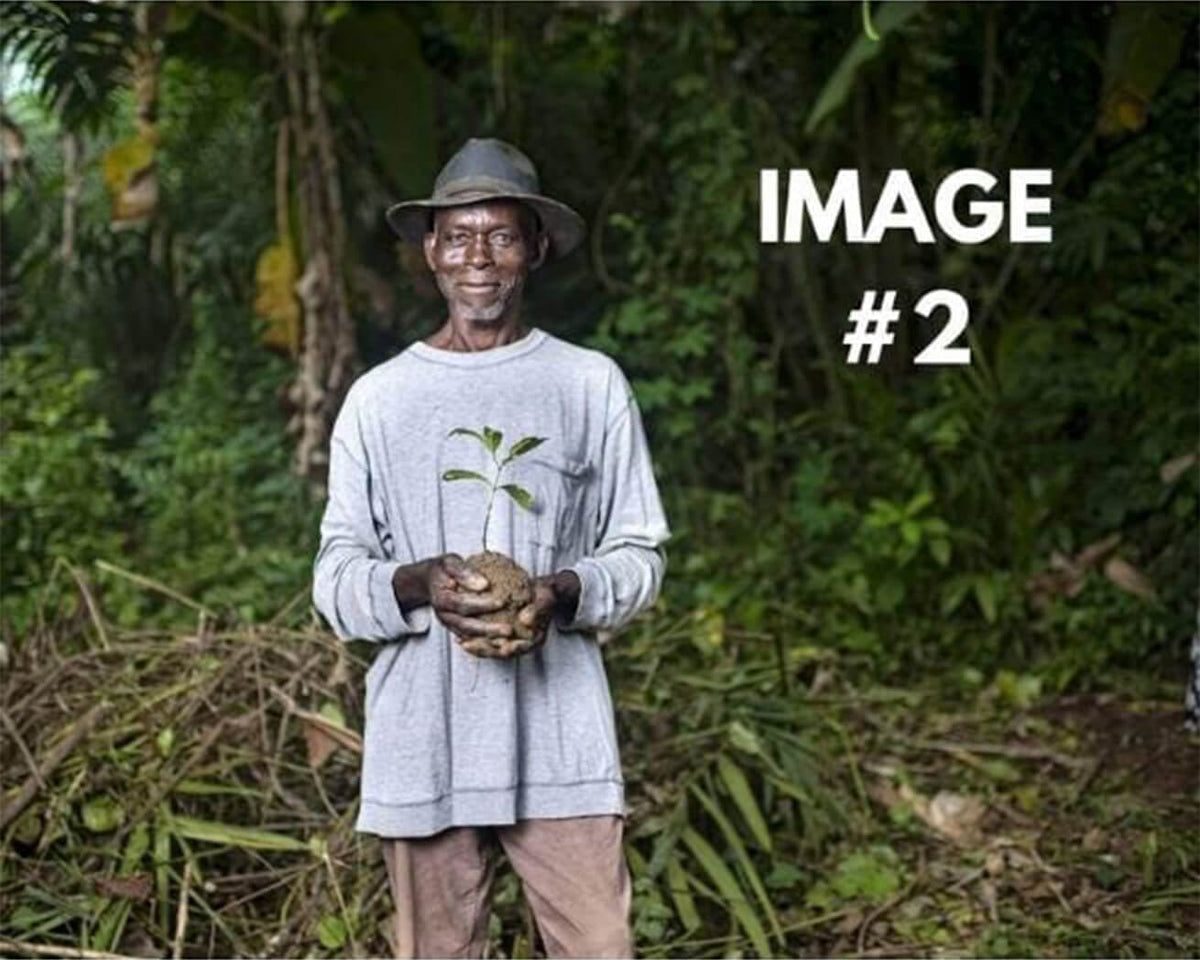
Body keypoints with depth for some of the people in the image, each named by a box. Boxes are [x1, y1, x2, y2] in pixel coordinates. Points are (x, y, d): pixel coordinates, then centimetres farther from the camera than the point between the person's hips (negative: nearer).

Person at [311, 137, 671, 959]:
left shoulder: (592, 384, 5)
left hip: (561, 742, -1)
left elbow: (641, 556, 7)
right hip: (423, 743, 1)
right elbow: (336, 577, 6)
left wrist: (564, 594, -14)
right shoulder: (380, 397, 7)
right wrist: (416, 585, -16)